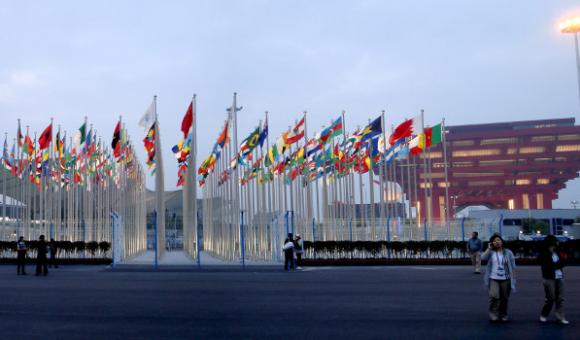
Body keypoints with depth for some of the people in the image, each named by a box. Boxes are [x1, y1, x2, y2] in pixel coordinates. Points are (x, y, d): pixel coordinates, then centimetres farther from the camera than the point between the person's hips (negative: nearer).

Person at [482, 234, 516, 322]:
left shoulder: (508, 252, 3)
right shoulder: (490, 252, 3)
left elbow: (513, 266, 5)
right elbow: (483, 257, -17)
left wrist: (513, 278, -1)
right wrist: (489, 248, -10)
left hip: (505, 279, 1)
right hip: (494, 279, -1)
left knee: (504, 298, 9)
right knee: (494, 296, -19)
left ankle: (503, 315, 27)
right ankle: (493, 315, -8)